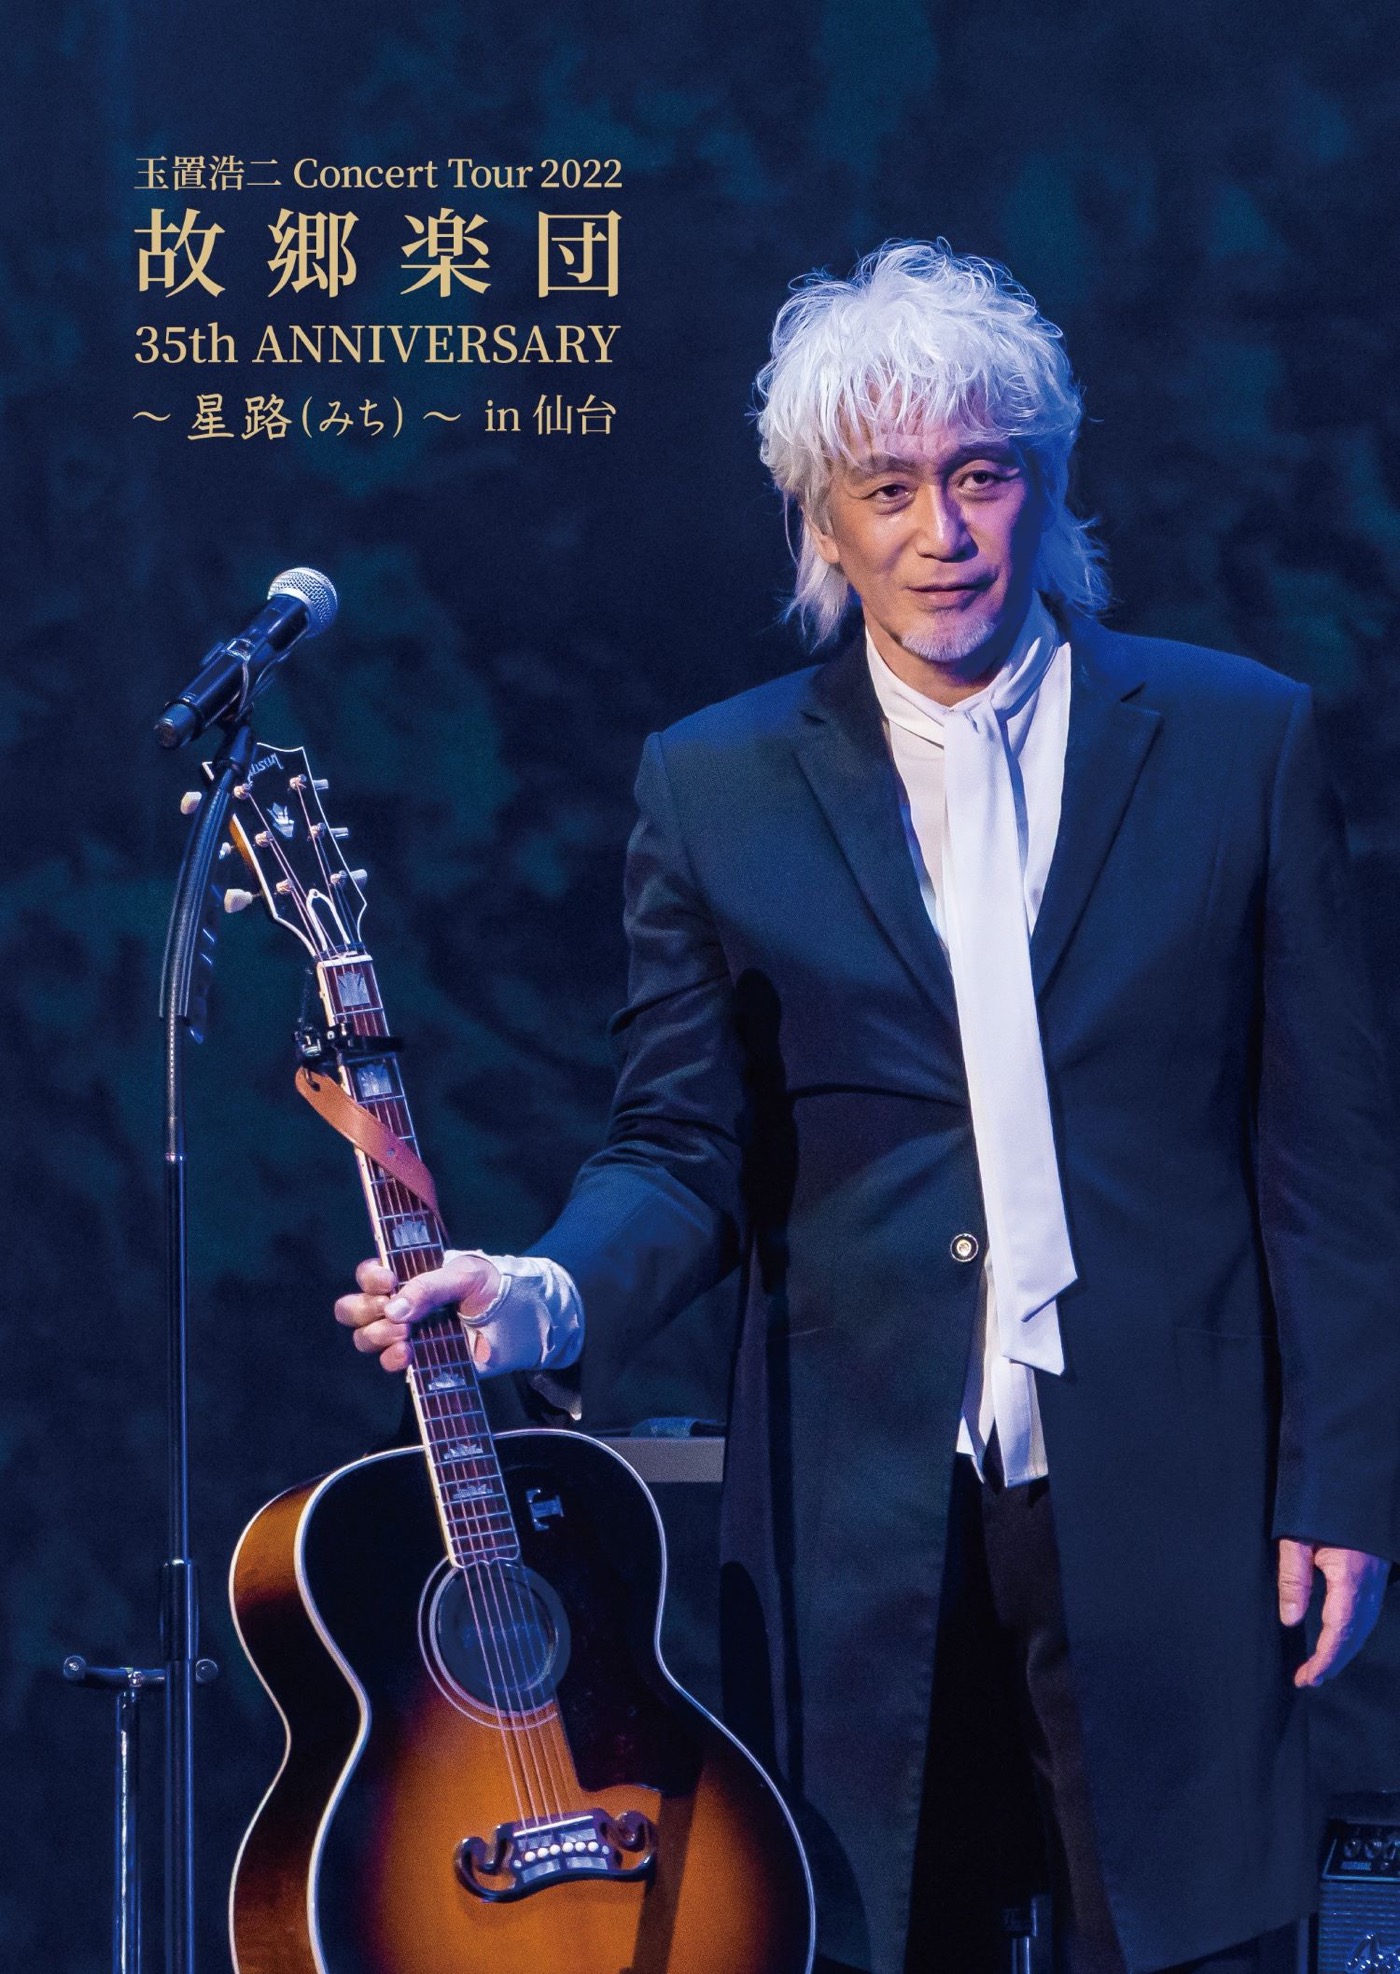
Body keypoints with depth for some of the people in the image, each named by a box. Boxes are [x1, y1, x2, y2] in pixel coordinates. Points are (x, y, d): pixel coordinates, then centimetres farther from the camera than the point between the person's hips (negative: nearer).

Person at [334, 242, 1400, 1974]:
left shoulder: (1234, 740, 5)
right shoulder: (716, 788, 8)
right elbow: (686, 1149, 7)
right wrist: (554, 1295, -14)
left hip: (1167, 1501, -1)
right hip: (867, 1523, 1)